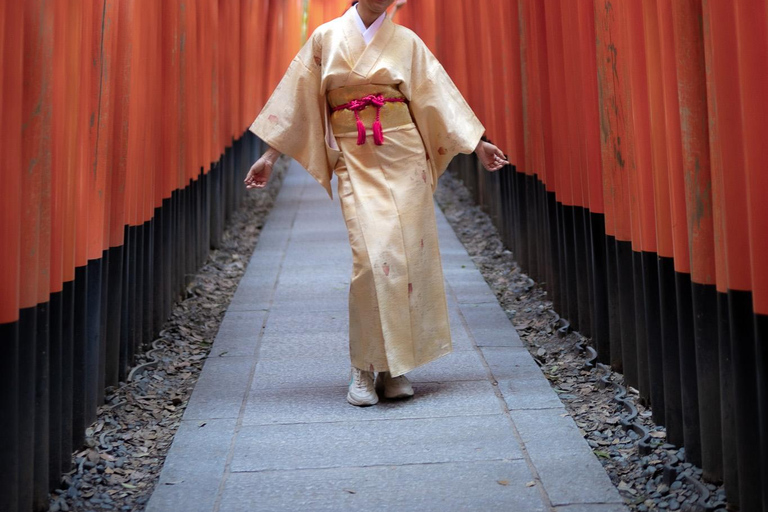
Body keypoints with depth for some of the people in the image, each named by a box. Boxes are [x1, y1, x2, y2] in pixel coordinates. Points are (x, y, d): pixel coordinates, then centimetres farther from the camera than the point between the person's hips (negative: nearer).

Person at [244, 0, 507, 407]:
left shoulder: (405, 41, 10)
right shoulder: (326, 37, 7)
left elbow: (438, 95, 12)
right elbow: (296, 97, 8)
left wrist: (477, 143, 9)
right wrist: (270, 155, 6)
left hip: (403, 155, 2)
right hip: (355, 160, -1)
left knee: (408, 254, -3)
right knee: (372, 258, -14)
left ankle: (394, 367, 8)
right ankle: (363, 370, -2)